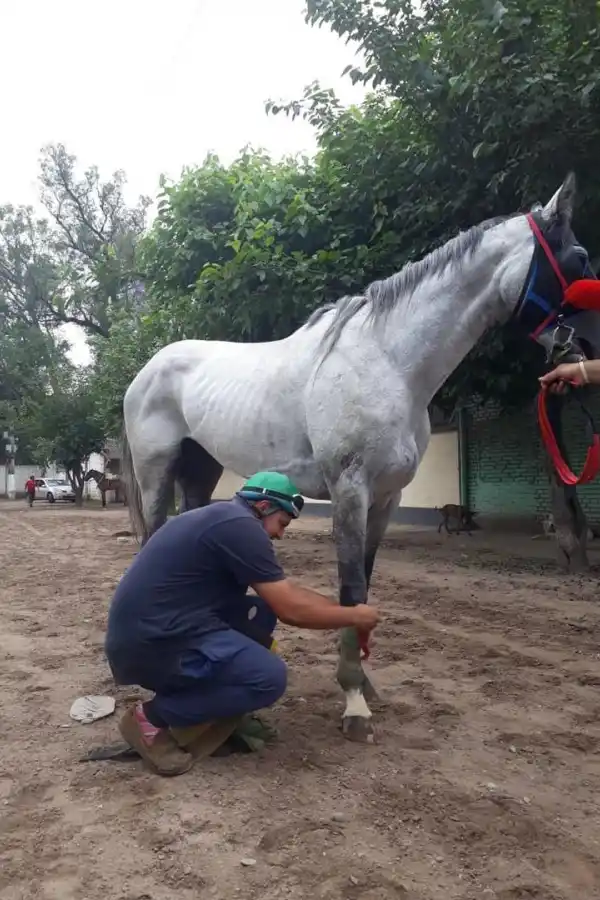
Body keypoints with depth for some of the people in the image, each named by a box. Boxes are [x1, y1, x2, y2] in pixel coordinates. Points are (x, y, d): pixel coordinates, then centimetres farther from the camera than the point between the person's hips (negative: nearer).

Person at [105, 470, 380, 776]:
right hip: (149, 645, -10)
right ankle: (152, 716, -3)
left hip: (152, 628, 10)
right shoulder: (240, 526, -14)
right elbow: (291, 610, -13)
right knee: (269, 677, -15)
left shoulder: (224, 518, 16)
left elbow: (286, 591, 21)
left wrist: (342, 609, 19)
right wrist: (355, 616, 1)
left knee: (261, 613, 14)